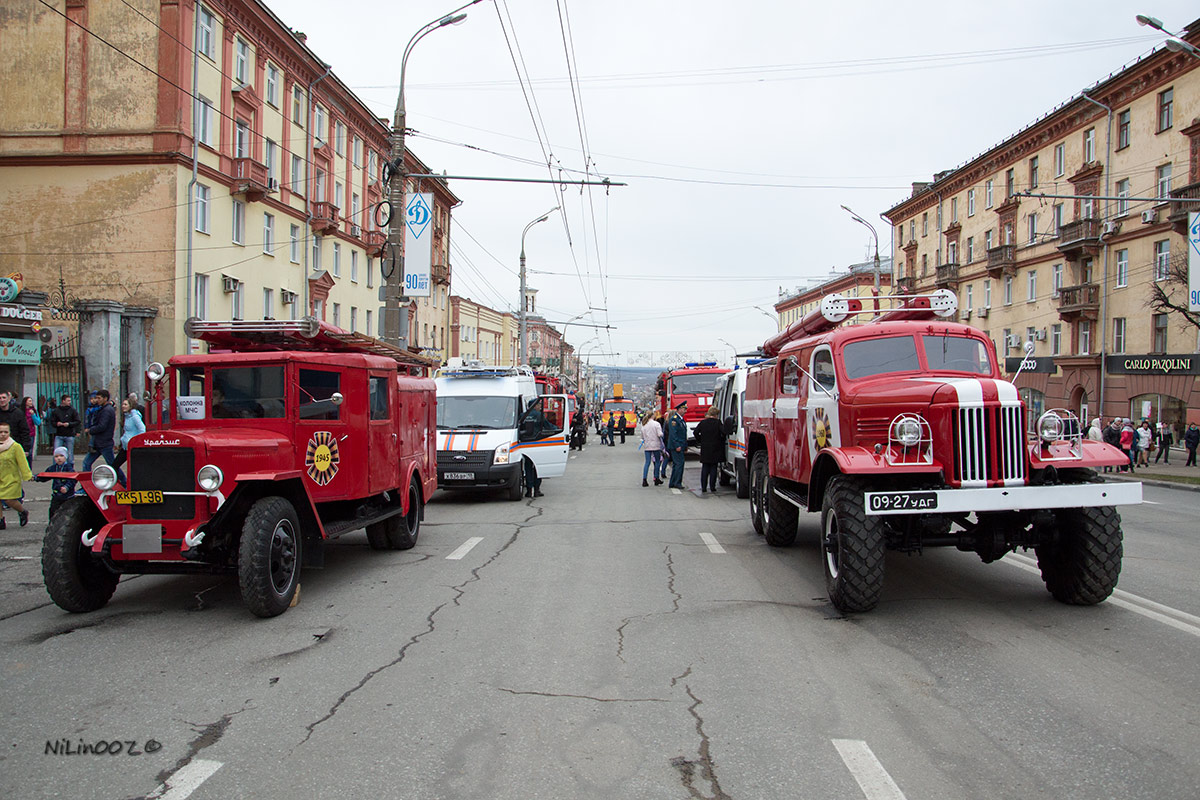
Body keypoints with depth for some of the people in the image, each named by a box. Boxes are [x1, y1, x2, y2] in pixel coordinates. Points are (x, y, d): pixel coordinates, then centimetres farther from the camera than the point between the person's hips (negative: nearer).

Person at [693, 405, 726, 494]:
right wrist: (721, 440, -1)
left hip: (705, 449, 3)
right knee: (714, 468, 4)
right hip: (715, 449, -3)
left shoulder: (703, 422, 2)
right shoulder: (717, 422, -9)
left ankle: (703, 488, 7)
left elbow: (696, 432, 2)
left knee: (705, 469, 9)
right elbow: (724, 432, -18)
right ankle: (712, 488, 3)